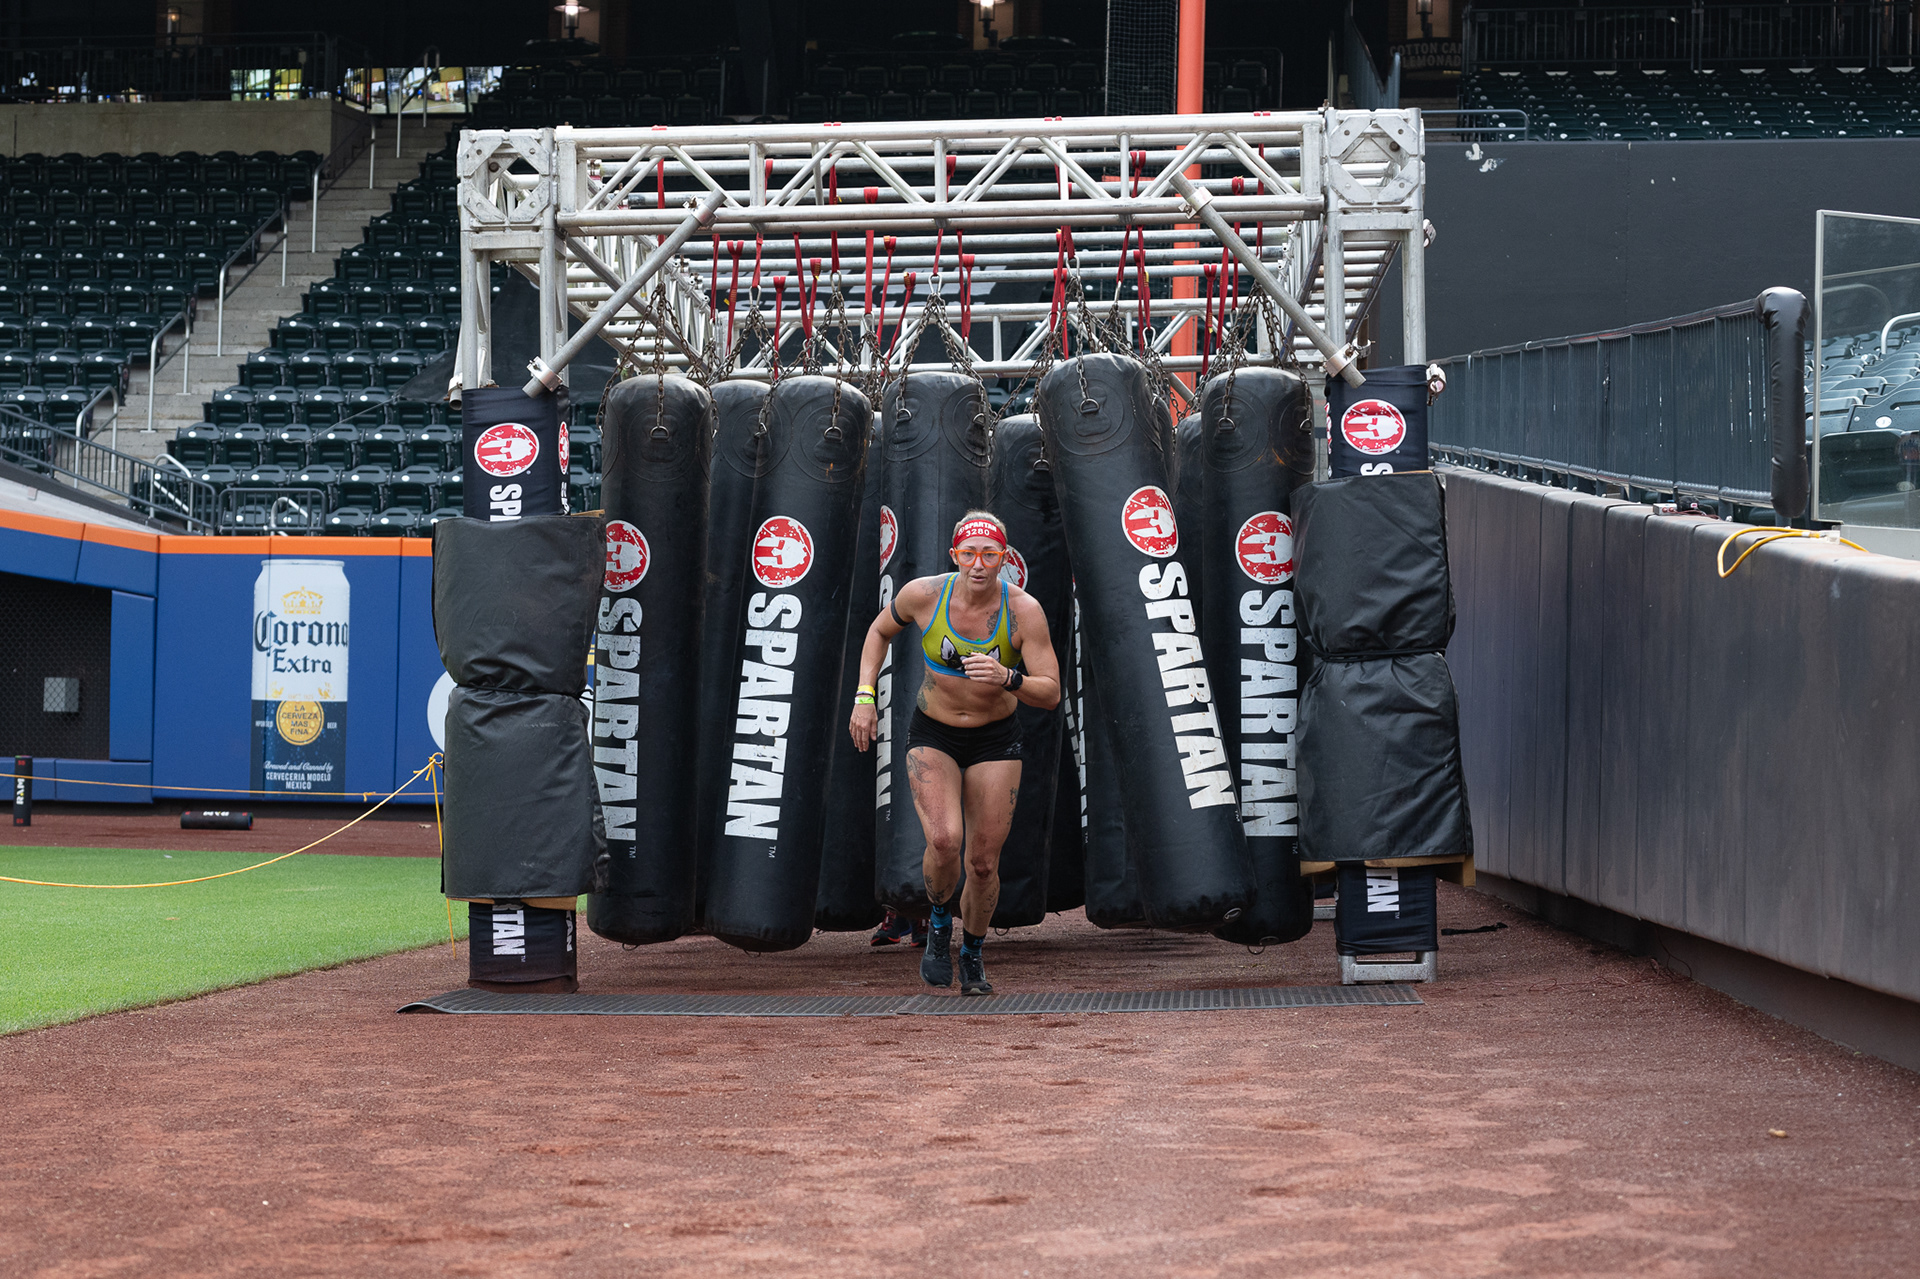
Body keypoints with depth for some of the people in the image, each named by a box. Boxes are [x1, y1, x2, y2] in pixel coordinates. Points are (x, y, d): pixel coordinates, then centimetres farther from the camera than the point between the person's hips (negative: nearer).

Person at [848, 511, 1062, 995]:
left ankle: (973, 955, 28)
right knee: (945, 841, -24)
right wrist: (864, 696, -3)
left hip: (995, 739, 0)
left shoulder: (1024, 610, -19)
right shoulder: (923, 595, -16)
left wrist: (1008, 679, -38)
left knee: (983, 863, 0)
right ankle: (939, 922, 8)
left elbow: (1051, 694, -19)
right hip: (932, 737, 0)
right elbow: (880, 631, 6)